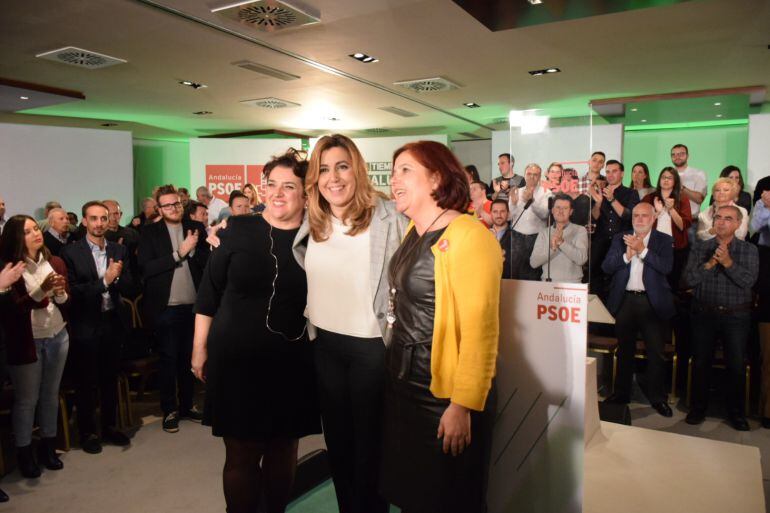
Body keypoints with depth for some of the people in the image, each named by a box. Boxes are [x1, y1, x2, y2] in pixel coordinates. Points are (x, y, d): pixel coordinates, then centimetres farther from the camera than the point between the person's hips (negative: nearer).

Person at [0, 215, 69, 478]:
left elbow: (66, 301, 5)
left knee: (51, 395, 15)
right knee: (26, 399, 7)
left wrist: (60, 293, -17)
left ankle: (48, 446, 29)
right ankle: (24, 452, 23)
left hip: (58, 338, 4)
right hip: (26, 343, -4)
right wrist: (42, 291, -26)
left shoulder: (56, 262, 2)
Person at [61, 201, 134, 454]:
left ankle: (109, 425, 32)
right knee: (86, 382, 10)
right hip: (86, 326, -3)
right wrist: (104, 281, -21)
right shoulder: (71, 252, -8)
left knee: (110, 378, 16)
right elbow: (72, 292, -14)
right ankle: (87, 431, 26)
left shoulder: (119, 250, 4)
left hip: (113, 322, 4)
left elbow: (129, 287, 1)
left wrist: (116, 278, -19)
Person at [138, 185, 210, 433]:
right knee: (168, 359, 6)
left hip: (193, 305, 3)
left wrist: (193, 250, -18)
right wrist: (179, 253, -16)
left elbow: (207, 261, 0)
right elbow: (146, 268, -13)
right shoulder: (150, 232, -3)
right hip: (166, 307, -3)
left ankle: (187, 404, 29)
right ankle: (169, 410, 19)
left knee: (188, 357, 14)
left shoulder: (196, 228, 4)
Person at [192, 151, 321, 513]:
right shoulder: (237, 230, -5)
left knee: (283, 450, 16)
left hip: (292, 363, 1)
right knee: (241, 454, 9)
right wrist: (200, 348, 2)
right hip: (236, 359, -1)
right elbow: (209, 292, 0)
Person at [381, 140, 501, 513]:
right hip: (402, 385, 8)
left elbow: (480, 329, -23)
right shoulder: (413, 231, 7)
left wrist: (463, 406, -23)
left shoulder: (468, 236, -19)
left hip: (444, 398, -8)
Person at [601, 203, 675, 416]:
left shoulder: (664, 240, 2)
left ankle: (657, 398, 13)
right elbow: (606, 266, -2)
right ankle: (621, 394, 25)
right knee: (624, 350, 13)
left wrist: (642, 249, -21)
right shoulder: (620, 238, 7)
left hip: (652, 302, -2)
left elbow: (666, 267, -14)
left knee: (656, 352, 1)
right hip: (624, 300, 3)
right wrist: (627, 254, -16)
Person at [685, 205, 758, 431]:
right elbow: (690, 279, -7)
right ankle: (698, 408, 22)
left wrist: (728, 262, -24)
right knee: (701, 362, 8)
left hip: (736, 316, -1)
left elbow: (748, 281, -12)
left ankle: (736, 412, 21)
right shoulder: (700, 248, 4)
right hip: (705, 314, 1)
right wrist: (710, 263, -19)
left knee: (737, 365, 4)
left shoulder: (749, 250, 1)